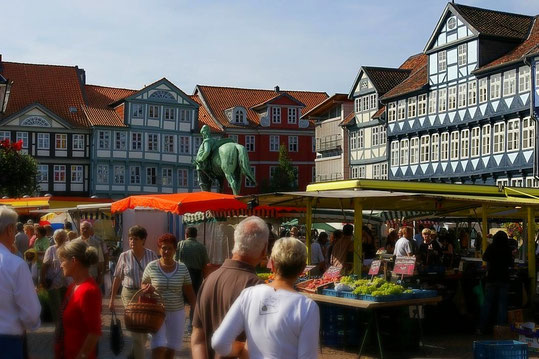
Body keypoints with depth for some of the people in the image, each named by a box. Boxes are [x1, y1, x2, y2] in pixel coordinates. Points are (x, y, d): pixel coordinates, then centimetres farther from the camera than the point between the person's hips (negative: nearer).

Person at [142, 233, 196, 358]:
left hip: (177, 313, 2)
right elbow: (143, 284, 9)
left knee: (171, 348, 9)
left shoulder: (182, 268, -3)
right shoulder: (151, 266, -6)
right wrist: (147, 288, -15)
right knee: (158, 347, -11)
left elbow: (189, 293, 2)